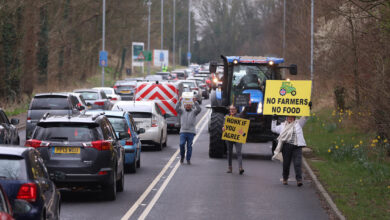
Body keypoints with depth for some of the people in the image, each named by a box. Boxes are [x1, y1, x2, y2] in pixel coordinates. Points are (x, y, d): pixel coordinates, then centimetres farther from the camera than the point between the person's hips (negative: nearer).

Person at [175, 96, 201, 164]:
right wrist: (179, 101, -18)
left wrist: (195, 102, -20)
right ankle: (182, 156, 11)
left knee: (189, 146, -2)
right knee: (182, 144, -11)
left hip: (191, 132, 0)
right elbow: (176, 108, -5)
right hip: (183, 131, 0)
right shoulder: (182, 111, 12)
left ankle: (188, 159, 5)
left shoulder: (194, 112, 9)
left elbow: (199, 109, -10)